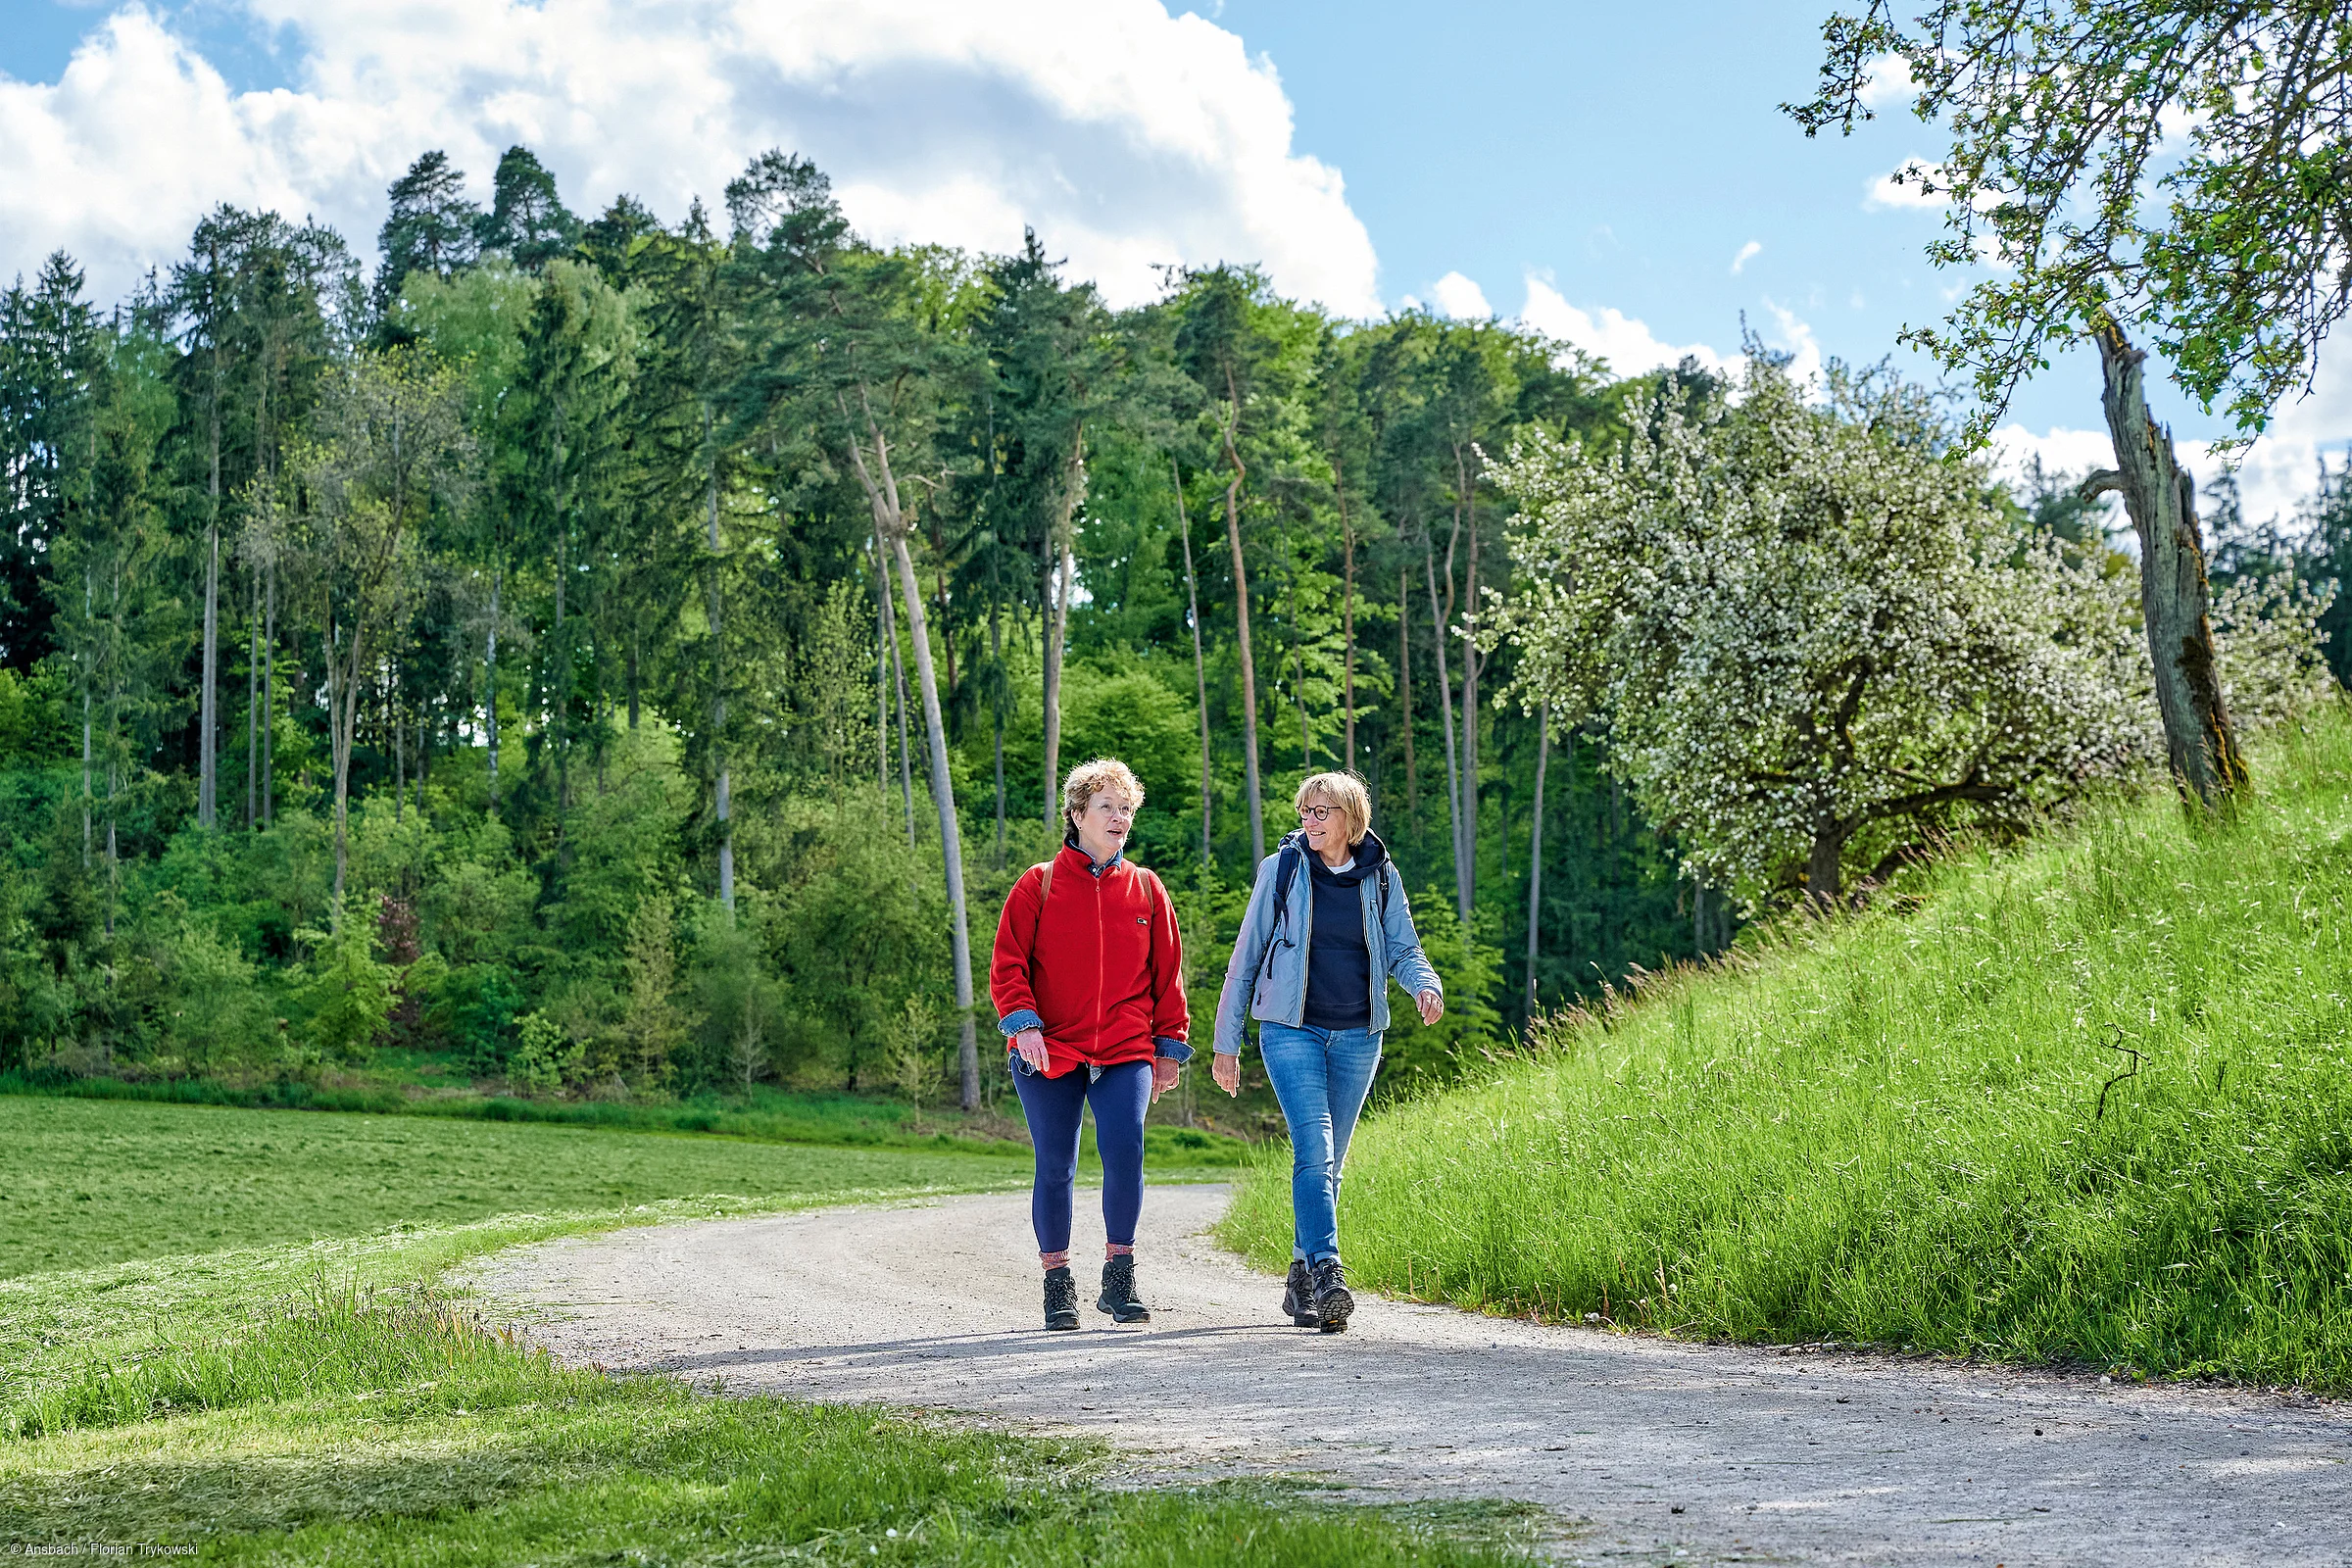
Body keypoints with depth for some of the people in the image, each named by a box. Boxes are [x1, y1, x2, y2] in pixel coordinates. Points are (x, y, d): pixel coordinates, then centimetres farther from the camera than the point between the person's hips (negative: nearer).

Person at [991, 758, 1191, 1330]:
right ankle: (1057, 1283, 18)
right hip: (1049, 1049, -1)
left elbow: (1167, 975, 15)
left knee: (1124, 1150, -18)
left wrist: (1170, 1048, 12)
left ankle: (1119, 1278, -2)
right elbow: (1007, 965, 2)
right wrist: (1023, 1024, -13)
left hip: (1125, 1051, 1)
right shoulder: (1040, 885, 3)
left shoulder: (1146, 889, 10)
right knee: (1055, 1168, 2)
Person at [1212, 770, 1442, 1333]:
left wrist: (1426, 985, -16)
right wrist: (1227, 1043, 3)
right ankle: (1327, 1273, -25)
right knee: (1314, 1149, -18)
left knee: (1328, 1159, 8)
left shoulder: (1380, 877, 6)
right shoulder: (1282, 869, 0)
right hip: (1292, 1031, -3)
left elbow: (1404, 949, 9)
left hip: (1357, 1036, 3)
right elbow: (1246, 956, 4)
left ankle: (1302, 1279, 18)